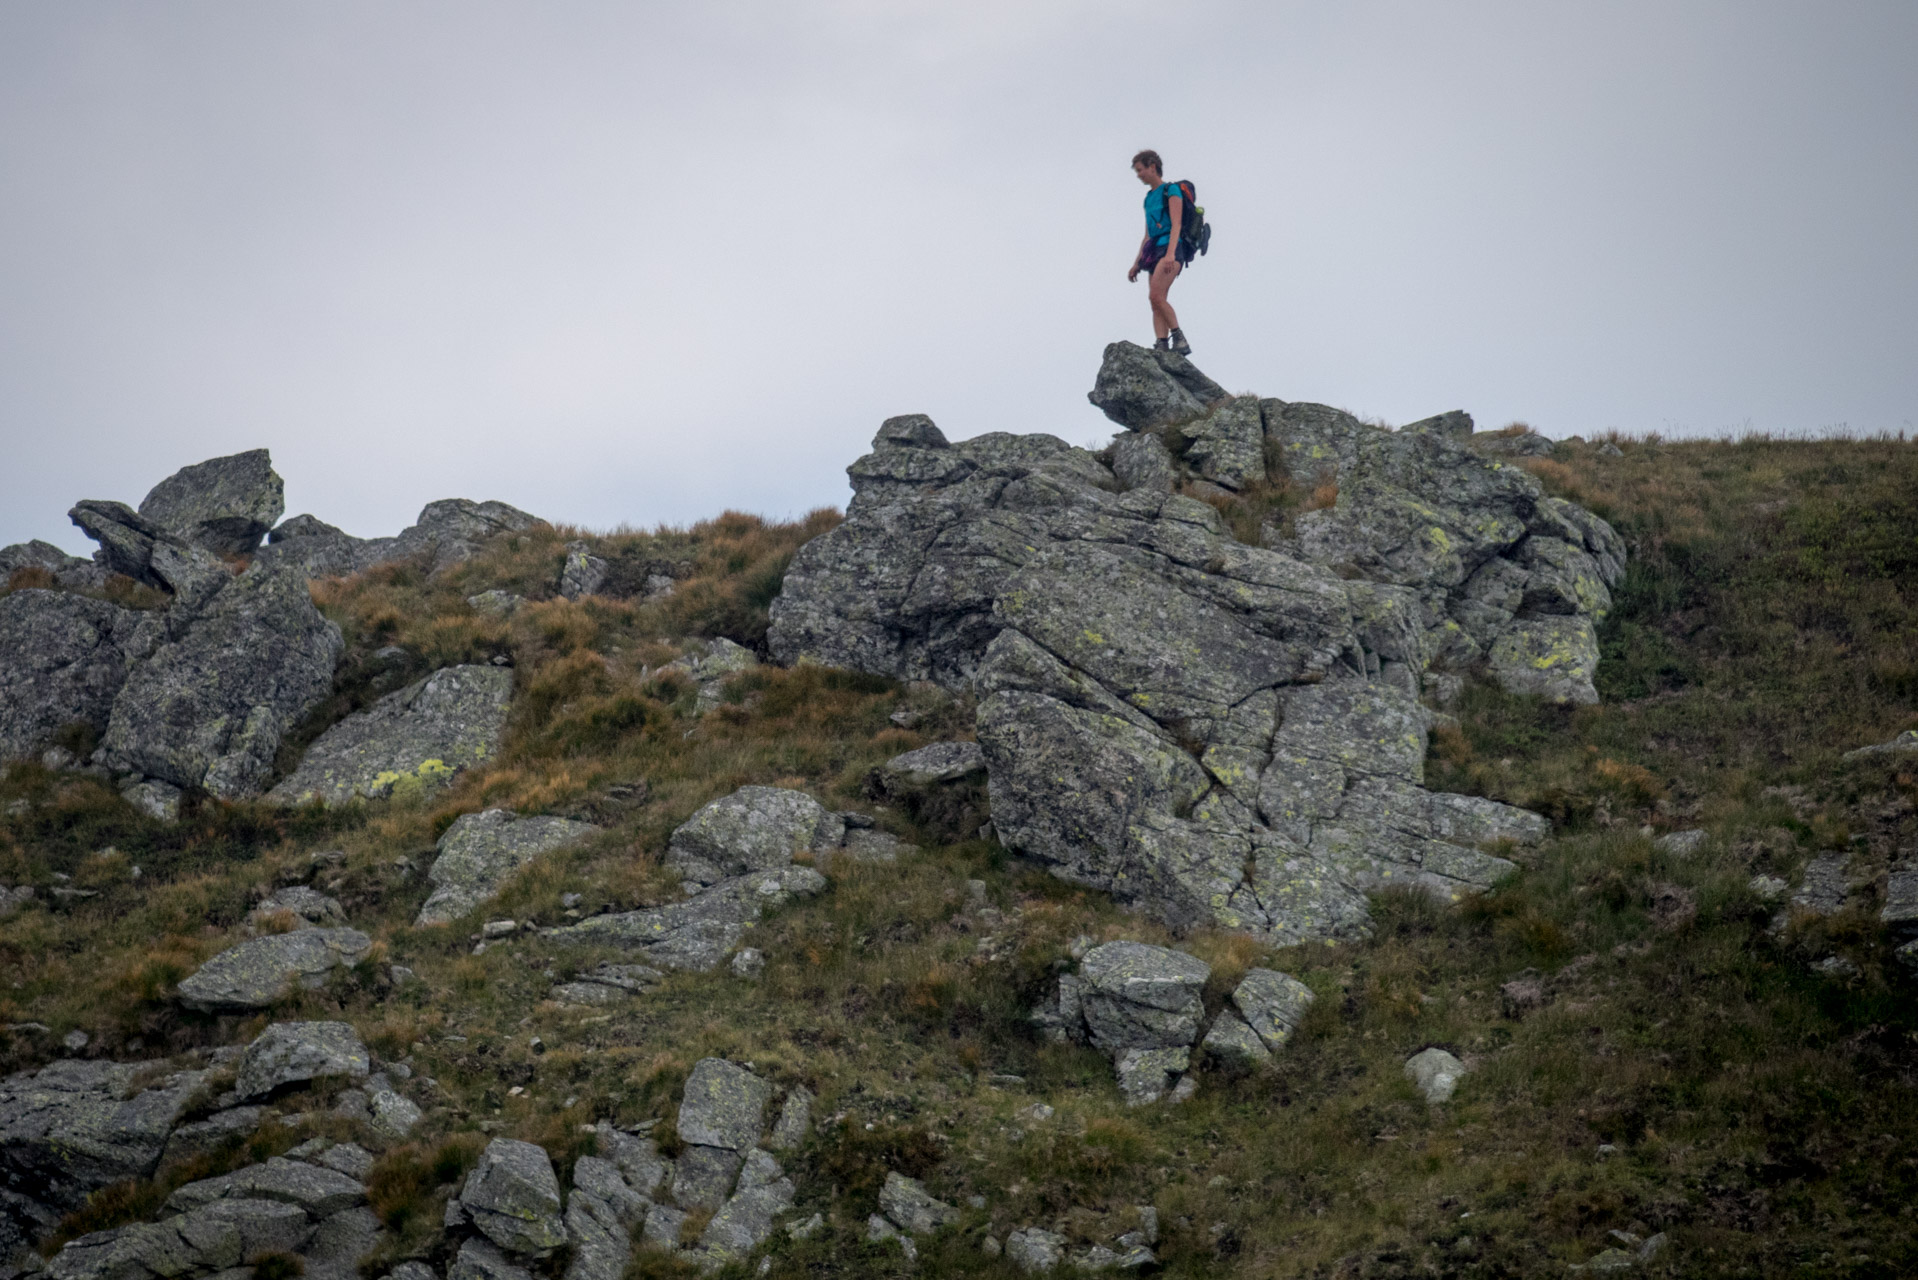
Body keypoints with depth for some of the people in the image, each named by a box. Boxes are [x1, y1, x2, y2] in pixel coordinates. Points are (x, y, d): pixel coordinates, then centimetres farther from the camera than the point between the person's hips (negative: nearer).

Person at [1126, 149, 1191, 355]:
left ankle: (1179, 339, -20)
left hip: (1171, 248, -9)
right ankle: (1163, 346, -13)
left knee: (1156, 296, -24)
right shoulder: (1149, 198, 24)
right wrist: (1137, 263, 22)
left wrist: (1170, 253, -25)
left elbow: (1176, 224, -12)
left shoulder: (1171, 191, -1)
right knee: (1156, 304, -4)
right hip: (1154, 251, 9)